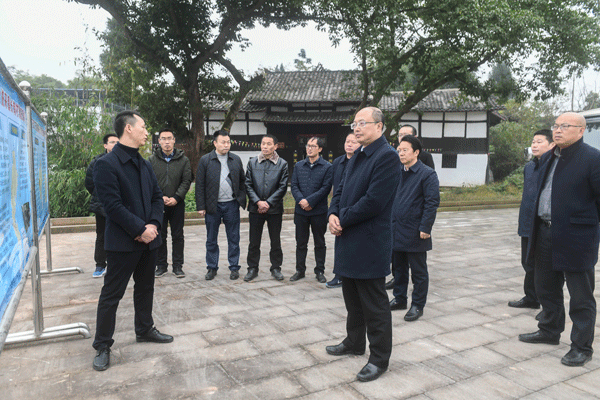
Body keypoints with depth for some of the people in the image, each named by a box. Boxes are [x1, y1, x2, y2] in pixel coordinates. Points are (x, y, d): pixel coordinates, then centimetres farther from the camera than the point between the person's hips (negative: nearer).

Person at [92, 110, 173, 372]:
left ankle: (144, 329, 36)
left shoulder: (144, 165, 12)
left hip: (148, 239, 8)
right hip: (122, 242, -8)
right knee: (112, 294, 2)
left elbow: (157, 196, 11)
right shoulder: (106, 164, -13)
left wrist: (154, 224, -6)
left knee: (145, 288, 19)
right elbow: (113, 205, -19)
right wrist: (140, 229, -18)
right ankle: (102, 346, 15)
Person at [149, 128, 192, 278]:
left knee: (178, 236, 6)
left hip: (177, 204, 0)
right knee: (159, 236, 7)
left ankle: (178, 266, 15)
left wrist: (176, 198, -12)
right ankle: (161, 265, 19)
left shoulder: (183, 159, 4)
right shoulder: (152, 160, 4)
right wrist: (160, 197, -12)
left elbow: (186, 181, -1)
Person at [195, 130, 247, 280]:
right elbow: (199, 185, -1)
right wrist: (201, 206, -6)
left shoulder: (236, 160, 6)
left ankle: (234, 267, 19)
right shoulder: (205, 160, 0)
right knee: (211, 240, 9)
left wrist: (241, 199, 0)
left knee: (233, 239, 7)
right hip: (212, 206, -1)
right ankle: (212, 268, 22)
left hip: (231, 205, 1)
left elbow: (242, 181, 11)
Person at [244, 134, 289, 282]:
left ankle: (276, 268, 22)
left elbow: (283, 187, -4)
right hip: (255, 208, 1)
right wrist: (258, 202, -10)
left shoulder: (282, 164, 0)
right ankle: (252, 268, 20)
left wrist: (268, 203, -11)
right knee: (254, 241, 8)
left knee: (275, 241, 8)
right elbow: (248, 185, 2)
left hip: (274, 208, -1)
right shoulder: (252, 162, 5)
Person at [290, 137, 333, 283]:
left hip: (319, 211, -3)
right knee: (301, 242, 11)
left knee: (319, 243, 9)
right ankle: (300, 270, 23)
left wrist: (309, 201, -16)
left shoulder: (327, 167, -2)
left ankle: (320, 271, 20)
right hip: (301, 211, 3)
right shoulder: (298, 166, 9)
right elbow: (294, 185, 4)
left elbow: (326, 188, -10)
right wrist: (300, 200, -14)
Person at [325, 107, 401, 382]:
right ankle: (354, 342, 40)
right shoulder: (357, 156, 14)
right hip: (349, 240, 9)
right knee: (352, 298, 22)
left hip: (369, 243, -9)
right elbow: (341, 189, 15)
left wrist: (343, 220, -15)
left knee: (374, 304, 4)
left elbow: (374, 201, -23)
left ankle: (379, 358, 19)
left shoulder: (387, 156, -16)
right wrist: (333, 214, -3)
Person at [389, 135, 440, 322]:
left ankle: (417, 305, 18)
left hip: (415, 233, -6)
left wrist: (425, 228, -18)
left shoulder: (427, 174, -9)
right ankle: (399, 299, 31)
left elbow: (432, 203, -13)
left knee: (418, 271, 7)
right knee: (398, 267, 17)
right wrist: (389, 223, 10)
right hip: (396, 230, 6)